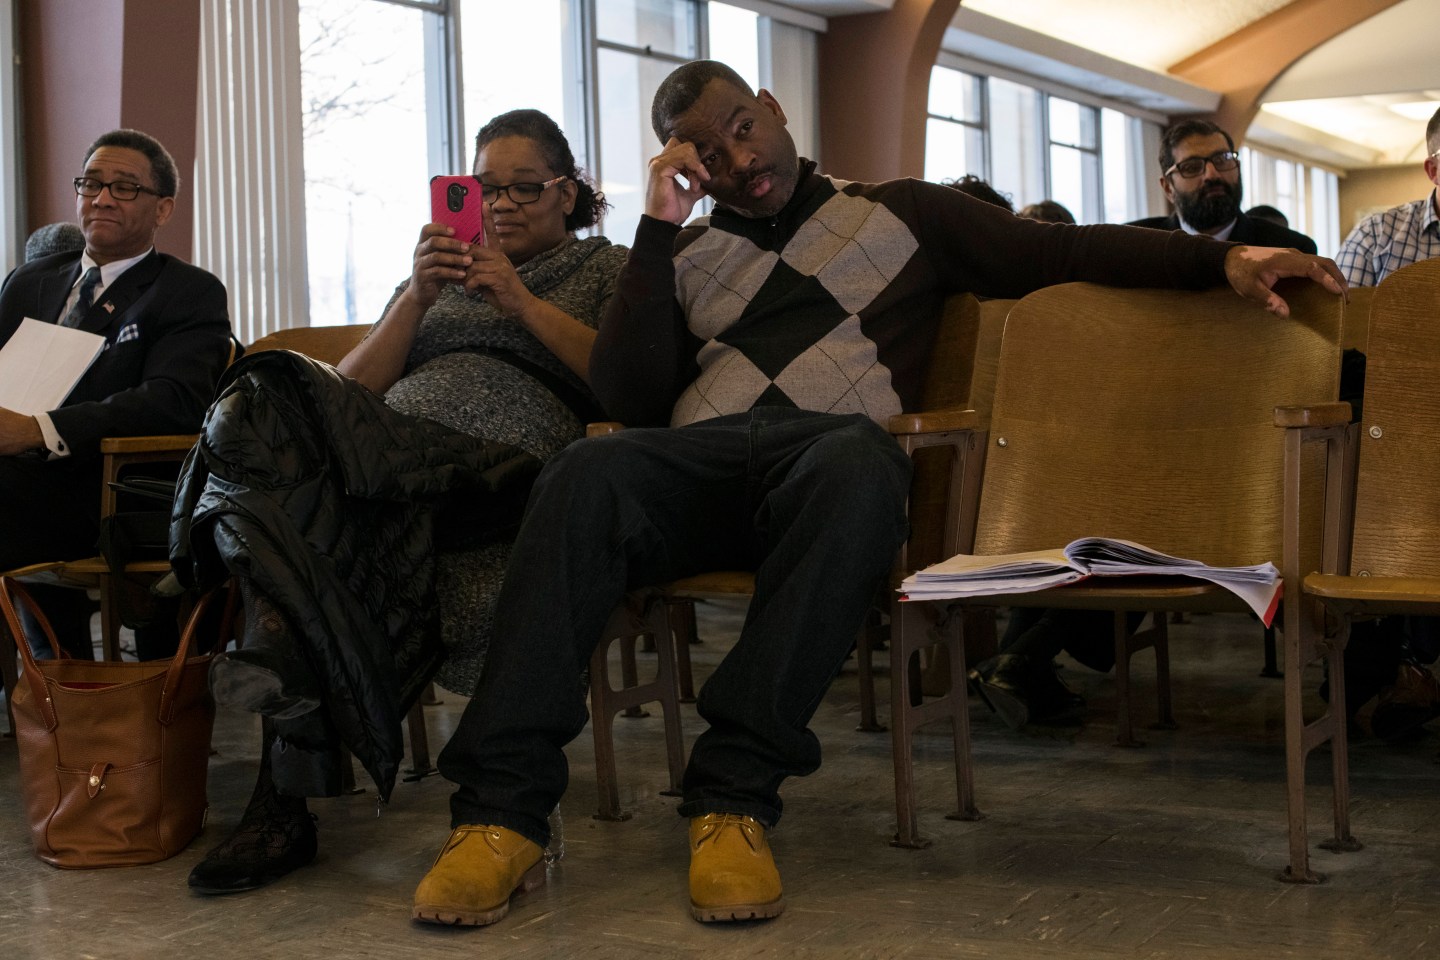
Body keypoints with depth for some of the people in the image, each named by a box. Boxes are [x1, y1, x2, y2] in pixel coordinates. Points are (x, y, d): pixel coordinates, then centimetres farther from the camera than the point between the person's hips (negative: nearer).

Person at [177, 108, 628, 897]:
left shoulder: (603, 269, 24)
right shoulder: (436, 272, 35)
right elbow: (355, 391, 19)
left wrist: (525, 304, -2)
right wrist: (416, 298, 6)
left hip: (500, 469, -3)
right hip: (384, 462, 3)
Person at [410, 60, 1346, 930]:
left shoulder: (902, 214, 24)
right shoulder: (687, 256, 27)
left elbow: (1066, 251, 16)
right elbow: (630, 399, 12)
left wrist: (1219, 259, 2)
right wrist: (659, 228, 9)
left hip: (833, 441, -1)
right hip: (700, 457, 2)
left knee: (855, 465, -40)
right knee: (586, 473, -34)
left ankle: (734, 797, -41)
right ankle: (504, 810, -40)